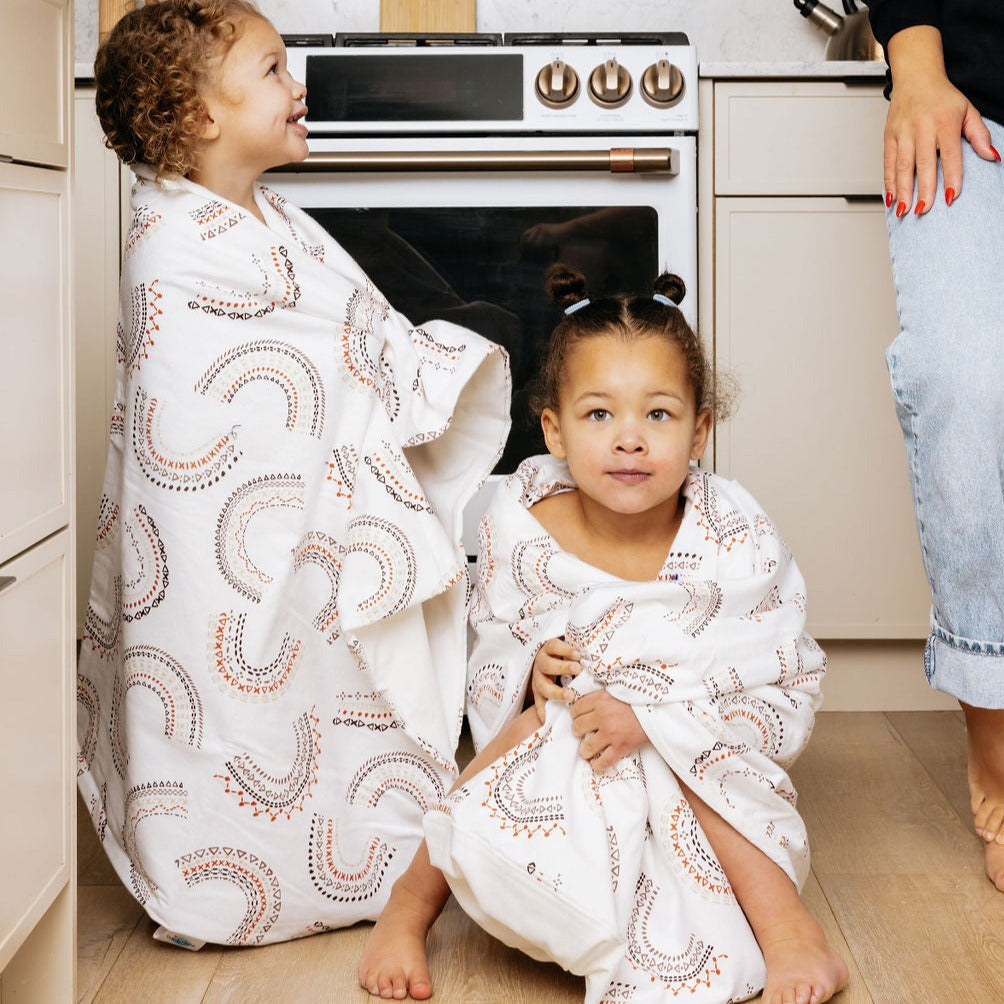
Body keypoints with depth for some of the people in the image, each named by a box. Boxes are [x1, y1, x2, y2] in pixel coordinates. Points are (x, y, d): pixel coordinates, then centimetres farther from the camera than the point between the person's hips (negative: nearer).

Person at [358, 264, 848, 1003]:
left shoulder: (739, 547, -15)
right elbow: (488, 655, 3)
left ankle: (782, 919, -19)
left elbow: (791, 700, -15)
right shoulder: (522, 532, -10)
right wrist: (527, 673, -22)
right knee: (536, 723, -28)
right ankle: (413, 901, -13)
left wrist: (651, 718, -27)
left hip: (704, 801, -1)